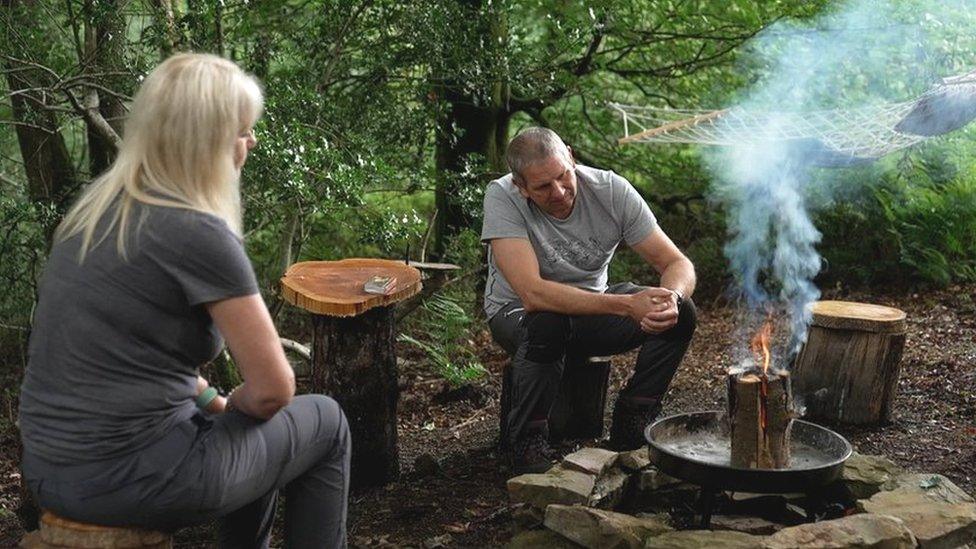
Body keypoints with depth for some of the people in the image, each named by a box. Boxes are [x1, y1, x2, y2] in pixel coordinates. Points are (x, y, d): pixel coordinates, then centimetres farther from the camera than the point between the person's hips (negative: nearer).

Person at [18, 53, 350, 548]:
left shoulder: (93, 209, 6)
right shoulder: (200, 233, -19)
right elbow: (273, 389, -14)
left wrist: (207, 399, 16)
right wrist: (225, 407, 6)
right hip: (133, 481, -8)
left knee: (258, 430, 31)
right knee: (324, 422, 14)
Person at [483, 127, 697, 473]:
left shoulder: (611, 190, -17)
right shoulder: (502, 198, -27)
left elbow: (678, 264, -14)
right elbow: (533, 293, -38)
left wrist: (671, 297, -39)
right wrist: (626, 305, -45)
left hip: (592, 304, 4)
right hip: (518, 312, -3)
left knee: (680, 313, -19)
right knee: (546, 324, -39)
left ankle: (631, 426, -3)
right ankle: (527, 444, -17)